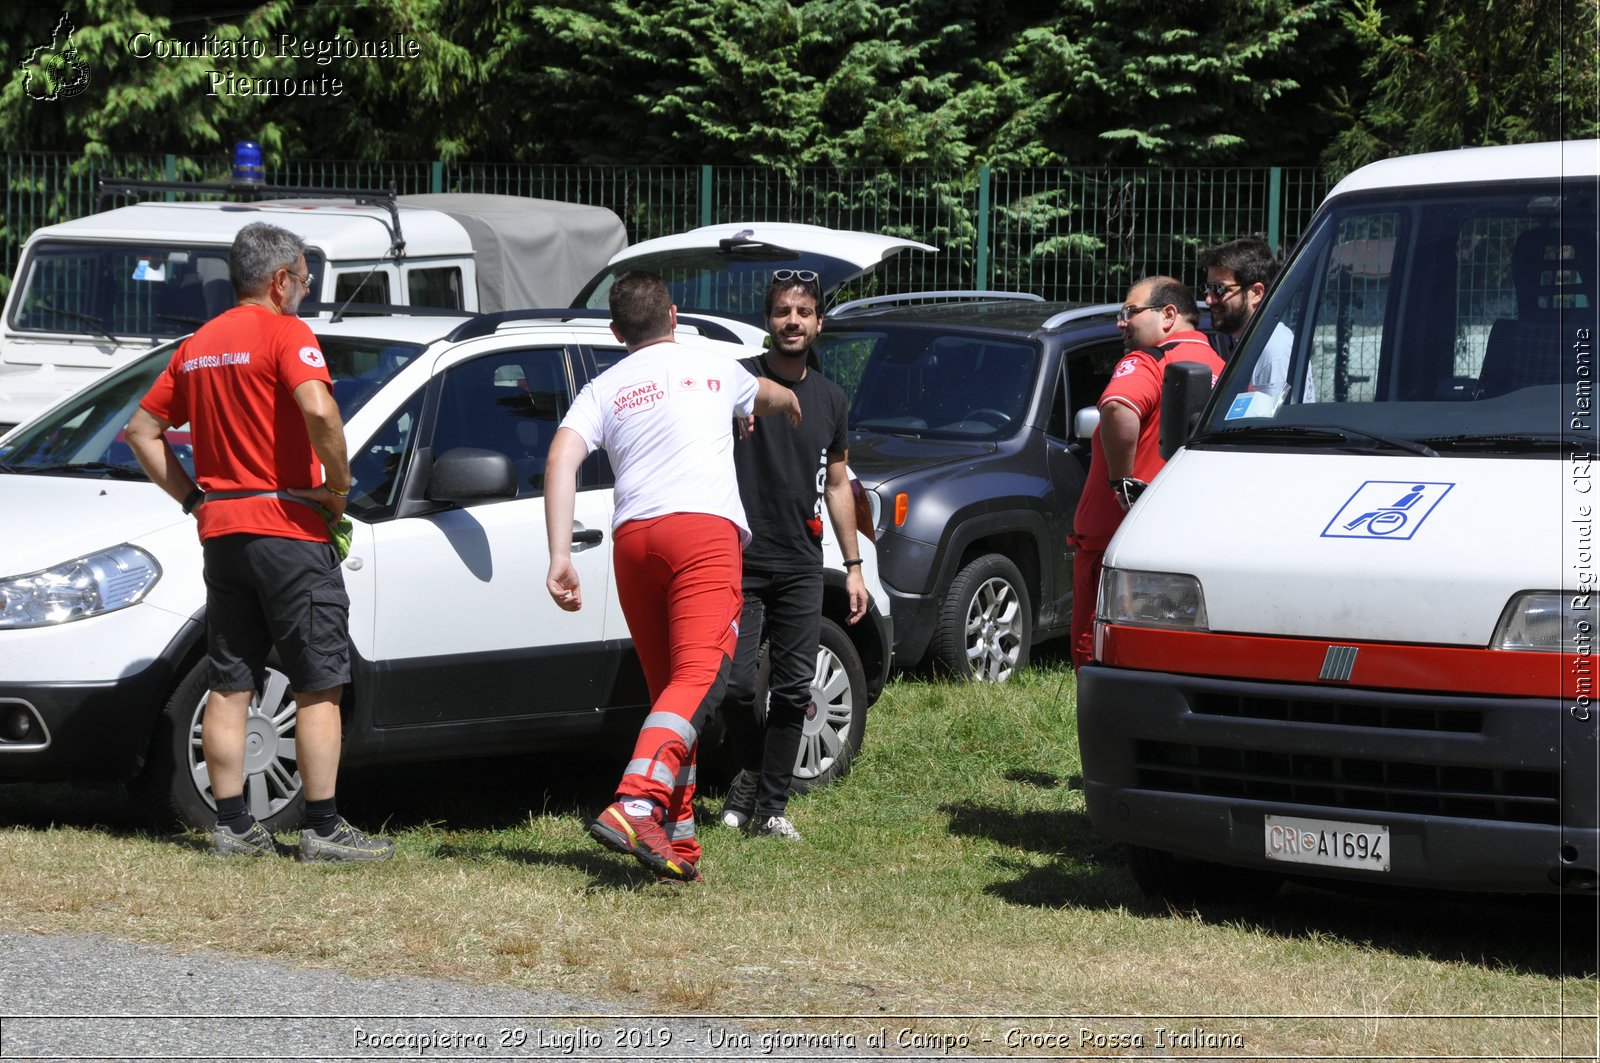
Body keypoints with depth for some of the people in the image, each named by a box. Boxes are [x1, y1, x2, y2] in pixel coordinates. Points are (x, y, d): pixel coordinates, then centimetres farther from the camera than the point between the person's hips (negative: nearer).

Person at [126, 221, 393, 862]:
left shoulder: (198, 345, 14)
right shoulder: (284, 332, -9)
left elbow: (143, 431, 19)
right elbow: (318, 410, -26)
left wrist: (192, 497, 15)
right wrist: (338, 483, -12)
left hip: (221, 529, 7)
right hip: (288, 526, -7)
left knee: (229, 685, 9)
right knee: (319, 686, -2)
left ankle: (232, 827, 10)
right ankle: (323, 830, -3)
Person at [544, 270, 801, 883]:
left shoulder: (602, 389, 20)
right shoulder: (714, 369, 23)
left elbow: (561, 459, 1)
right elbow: (775, 397, 46)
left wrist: (559, 557, -3)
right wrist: (789, 407, 71)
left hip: (631, 537, 3)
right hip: (705, 529, -3)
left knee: (667, 687, 15)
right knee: (699, 678, -18)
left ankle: (676, 839, 11)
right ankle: (635, 805, -39)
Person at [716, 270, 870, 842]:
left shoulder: (830, 398, 13)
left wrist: (854, 566, 16)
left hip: (801, 567, 4)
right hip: (740, 560, -4)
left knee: (792, 689, 1)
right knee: (735, 682, -10)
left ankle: (770, 807, 9)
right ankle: (751, 771, 18)